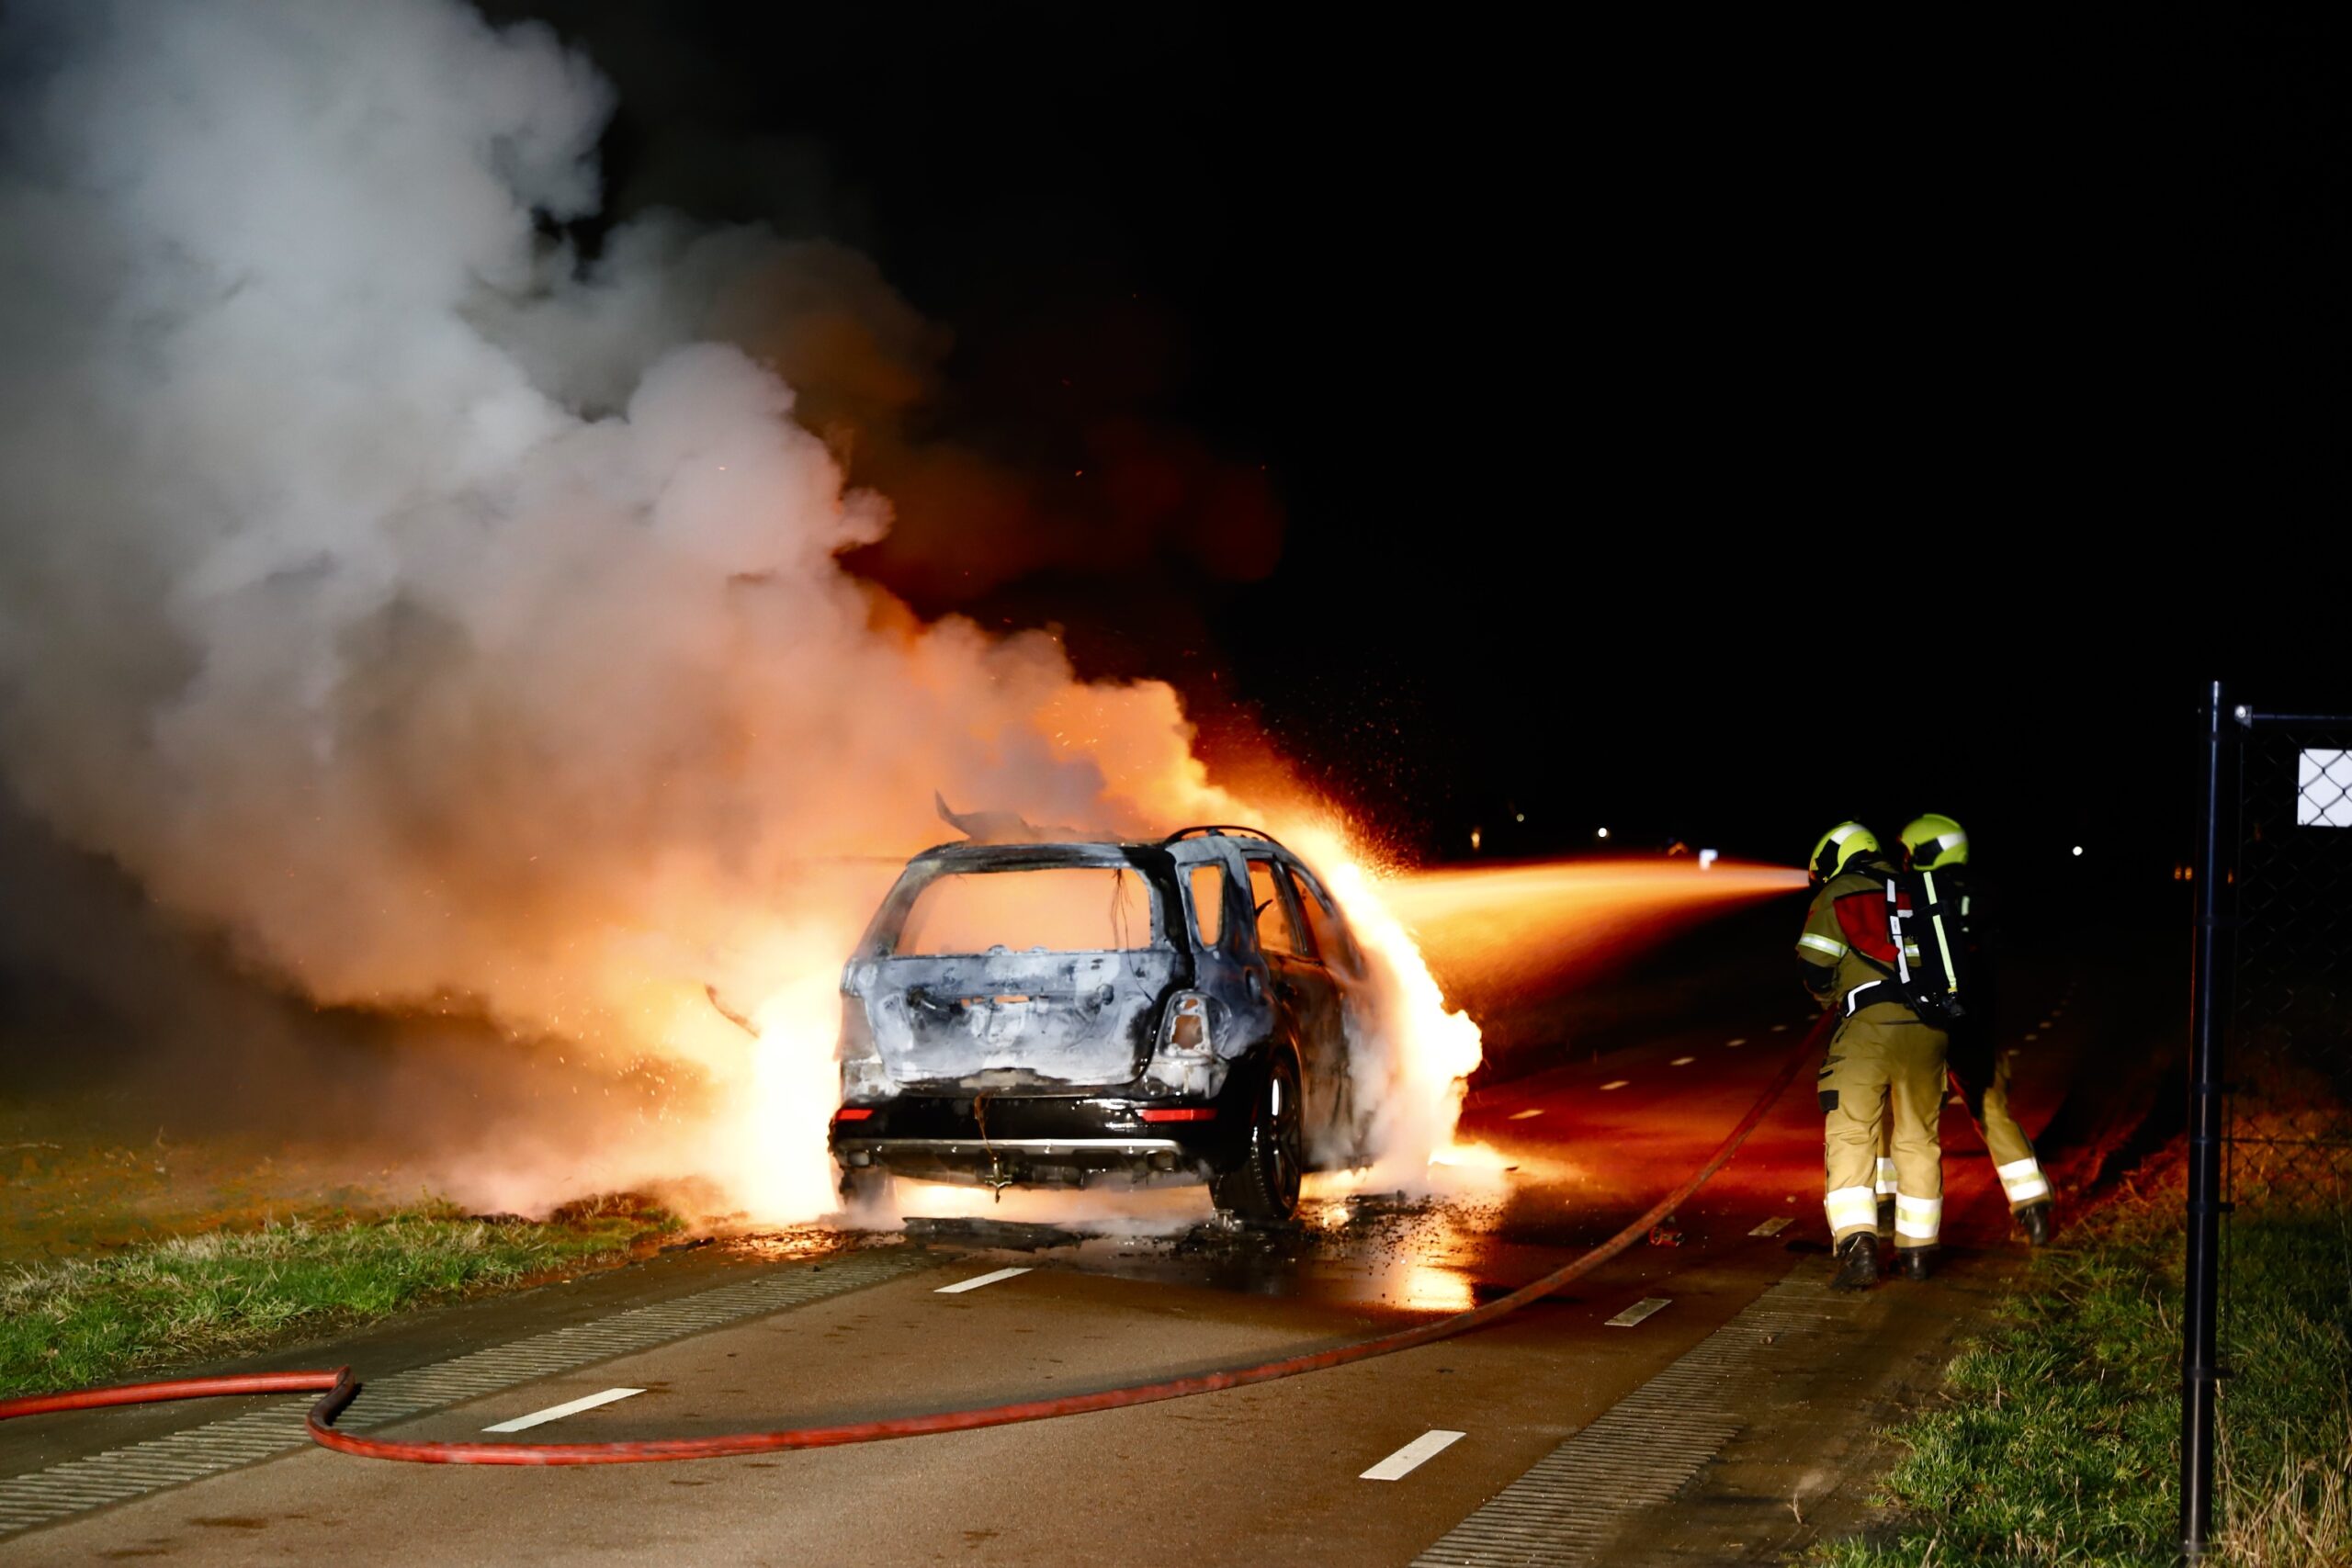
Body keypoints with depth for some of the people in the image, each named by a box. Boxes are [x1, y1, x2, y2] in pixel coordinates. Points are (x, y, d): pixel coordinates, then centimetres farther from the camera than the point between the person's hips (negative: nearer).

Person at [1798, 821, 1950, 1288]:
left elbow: (1816, 969, 2)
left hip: (1870, 1024, -5)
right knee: (1919, 1138, 15)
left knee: (1849, 1135, -2)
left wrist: (1833, 1000, 22)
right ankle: (1916, 1250, 21)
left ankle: (1858, 1248, -16)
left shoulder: (1836, 896, 9)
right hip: (1928, 1028, 5)